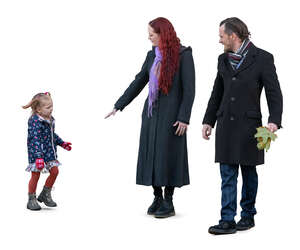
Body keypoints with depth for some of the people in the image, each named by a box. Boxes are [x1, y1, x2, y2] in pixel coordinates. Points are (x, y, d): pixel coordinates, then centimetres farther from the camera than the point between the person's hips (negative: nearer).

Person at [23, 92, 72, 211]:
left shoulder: (50, 120, 6)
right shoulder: (35, 122, -22)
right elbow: (35, 140, -29)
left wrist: (62, 143, 24)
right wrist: (38, 157, -35)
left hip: (49, 152, 8)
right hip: (36, 153, -8)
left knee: (54, 171, 8)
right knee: (35, 175, 1)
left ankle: (45, 195, 26)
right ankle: (31, 201, 15)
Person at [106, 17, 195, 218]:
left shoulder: (183, 54, -8)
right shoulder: (152, 55, 9)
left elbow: (189, 89, -11)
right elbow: (138, 83, 14)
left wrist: (184, 118, -17)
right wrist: (118, 106, 13)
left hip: (171, 114, -6)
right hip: (151, 112, 6)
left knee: (168, 155, -1)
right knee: (151, 154, 6)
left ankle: (168, 202, 9)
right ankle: (157, 198, 18)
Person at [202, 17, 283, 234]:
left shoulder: (262, 58, -6)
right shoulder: (224, 60, 11)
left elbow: (274, 93, -9)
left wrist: (274, 121, -20)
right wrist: (208, 120, 17)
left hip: (249, 123, -4)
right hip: (226, 124, 4)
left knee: (249, 172, 8)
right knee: (227, 174, 1)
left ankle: (248, 215, 22)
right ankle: (228, 220, 1)